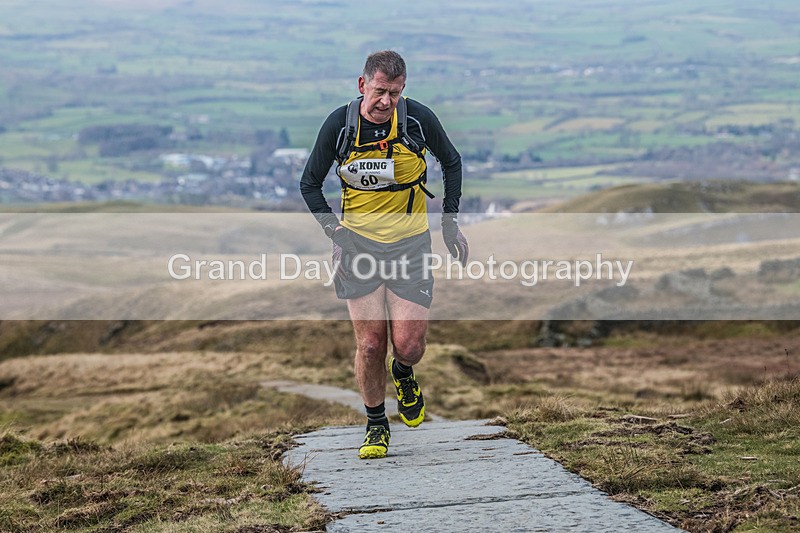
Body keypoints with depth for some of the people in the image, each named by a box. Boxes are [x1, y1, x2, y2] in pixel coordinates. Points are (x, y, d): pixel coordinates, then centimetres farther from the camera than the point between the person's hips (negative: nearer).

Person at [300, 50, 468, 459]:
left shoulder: (418, 119, -10)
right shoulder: (339, 124, -9)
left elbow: (451, 162, 9)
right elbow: (310, 183, 4)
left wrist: (450, 223, 6)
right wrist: (335, 232, -5)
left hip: (410, 243, 0)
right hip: (358, 243, 0)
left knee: (408, 344, -7)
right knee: (370, 344, -4)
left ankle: (403, 374, 31)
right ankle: (376, 426, 18)